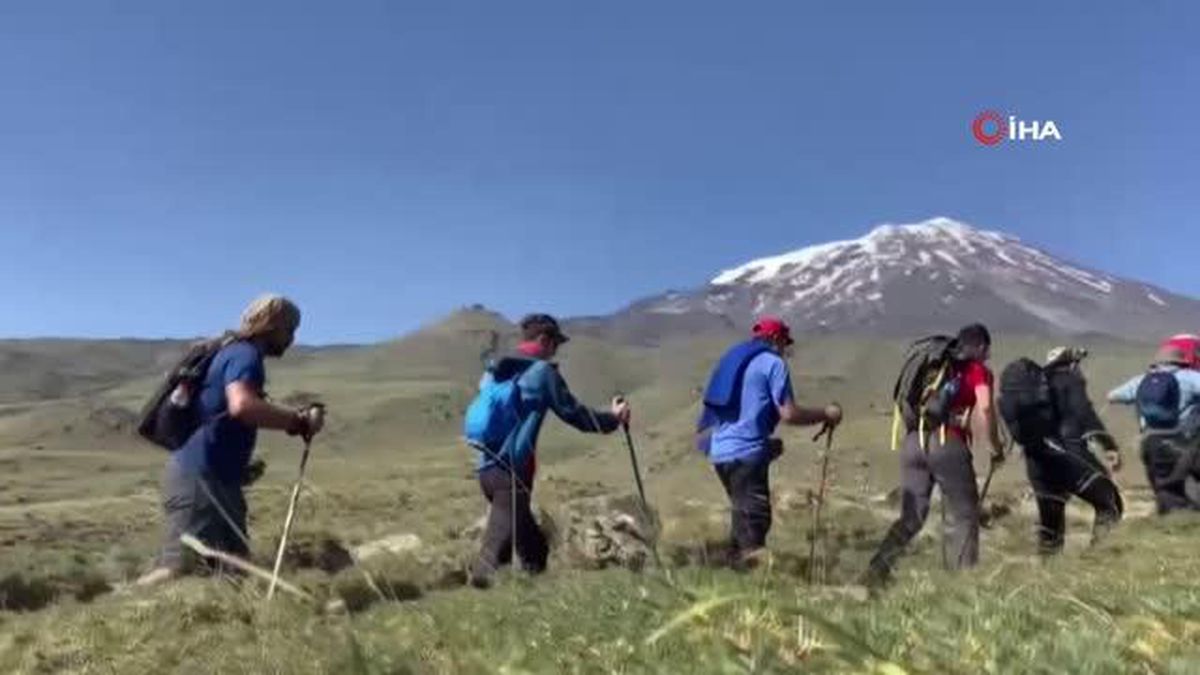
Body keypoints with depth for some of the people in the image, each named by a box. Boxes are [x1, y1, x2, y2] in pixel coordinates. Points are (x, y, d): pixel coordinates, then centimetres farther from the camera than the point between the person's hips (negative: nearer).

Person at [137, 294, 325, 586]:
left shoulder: (237, 353, 18)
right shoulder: (245, 354, -12)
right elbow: (242, 406, -32)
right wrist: (298, 422, -24)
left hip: (216, 477, 11)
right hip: (197, 477, -11)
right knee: (180, 567, -13)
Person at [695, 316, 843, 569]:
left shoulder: (734, 357, 20)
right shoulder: (773, 363, -5)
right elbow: (788, 414, -13)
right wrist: (825, 414, 1)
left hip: (720, 450, 9)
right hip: (746, 452, -9)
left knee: (743, 513, 20)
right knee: (755, 517, -6)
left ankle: (737, 564, 26)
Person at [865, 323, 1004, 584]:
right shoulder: (979, 371, 9)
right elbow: (985, 408, -7)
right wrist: (996, 448, 2)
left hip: (914, 440, 5)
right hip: (947, 443, -5)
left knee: (911, 516, 11)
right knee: (962, 514, 8)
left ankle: (877, 570, -1)